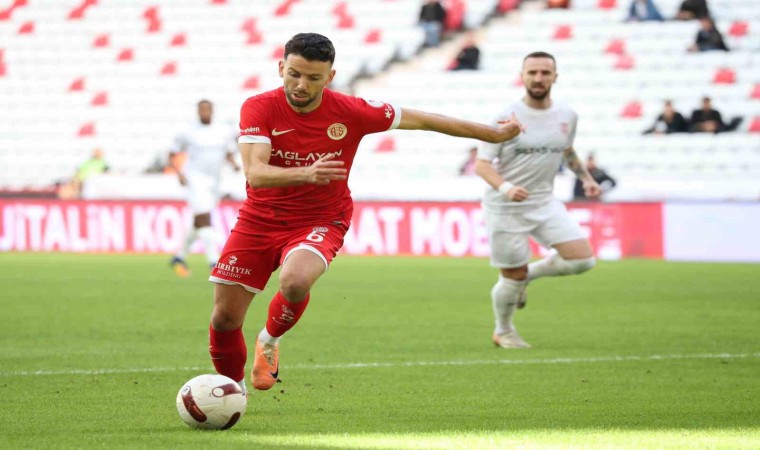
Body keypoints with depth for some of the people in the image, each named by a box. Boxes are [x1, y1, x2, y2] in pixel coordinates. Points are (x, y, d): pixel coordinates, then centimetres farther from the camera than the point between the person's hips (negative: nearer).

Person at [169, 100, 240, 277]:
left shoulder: (224, 132, 8)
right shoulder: (187, 133, -2)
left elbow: (229, 154, 17)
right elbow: (172, 156, 4)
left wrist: (234, 163, -6)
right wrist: (179, 173, -12)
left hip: (214, 182, 5)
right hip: (195, 180, -5)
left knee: (198, 224, 14)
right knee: (205, 219, -19)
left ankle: (179, 257, 32)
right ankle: (214, 261, -24)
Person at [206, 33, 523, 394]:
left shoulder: (350, 112, -12)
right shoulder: (259, 109, -15)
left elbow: (421, 120, 1)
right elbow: (255, 173, -28)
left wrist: (491, 133, 9)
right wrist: (306, 173, -47)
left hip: (319, 222, -1)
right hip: (259, 220, 1)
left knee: (295, 282, -33)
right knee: (224, 318, -1)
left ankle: (270, 341, 0)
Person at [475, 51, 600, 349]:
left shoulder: (567, 117, 2)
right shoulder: (508, 118, -14)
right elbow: (482, 164, -15)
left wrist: (585, 177, 16)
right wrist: (505, 187, -32)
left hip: (545, 203, 5)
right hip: (506, 209, -5)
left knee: (583, 259, -9)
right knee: (513, 276, 1)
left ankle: (527, 274, 16)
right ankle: (503, 332, 29)